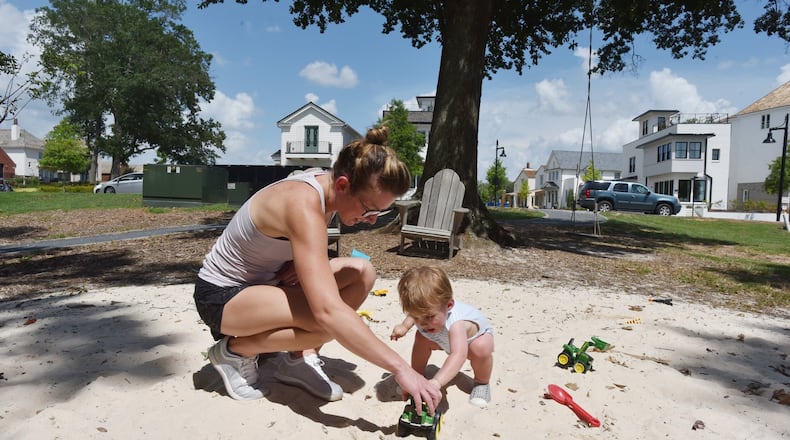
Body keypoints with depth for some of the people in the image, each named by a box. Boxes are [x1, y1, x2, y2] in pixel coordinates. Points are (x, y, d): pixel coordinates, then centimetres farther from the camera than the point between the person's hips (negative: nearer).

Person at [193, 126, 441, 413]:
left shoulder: (326, 185, -7)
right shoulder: (303, 205, -34)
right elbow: (327, 311, -43)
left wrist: (302, 263, -12)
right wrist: (399, 368, -40)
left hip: (264, 280, 8)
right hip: (220, 294, -8)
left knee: (362, 272, -4)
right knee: (332, 321, -31)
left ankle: (299, 360, 0)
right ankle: (235, 351, -5)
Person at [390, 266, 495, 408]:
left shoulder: (455, 323, -52)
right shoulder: (428, 308, -31)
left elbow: (459, 355, -68)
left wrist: (436, 382, -79)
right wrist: (405, 326, -11)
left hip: (477, 336, -6)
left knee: (481, 349, -36)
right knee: (421, 337, -11)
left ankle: (481, 383, -5)